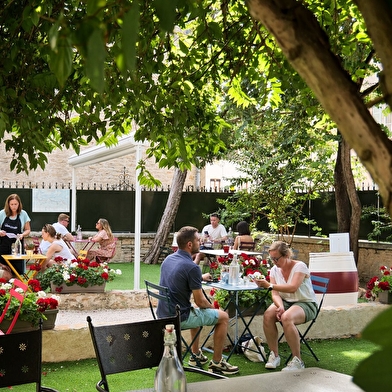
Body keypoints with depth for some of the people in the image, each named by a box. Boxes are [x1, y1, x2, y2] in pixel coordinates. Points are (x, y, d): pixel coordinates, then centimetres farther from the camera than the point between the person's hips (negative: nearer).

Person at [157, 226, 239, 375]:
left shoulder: (168, 259, 4)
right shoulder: (191, 267, -22)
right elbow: (200, 301, -16)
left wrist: (200, 278, 31)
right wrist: (212, 307, 5)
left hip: (163, 314, 9)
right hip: (179, 318, -9)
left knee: (196, 311, 37)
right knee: (223, 317, 7)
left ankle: (196, 355, 40)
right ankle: (216, 363, 14)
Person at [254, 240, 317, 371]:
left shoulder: (299, 266, -13)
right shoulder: (274, 270, 4)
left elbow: (293, 287, -28)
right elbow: (275, 294, -3)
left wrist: (269, 285, -31)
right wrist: (280, 306, -25)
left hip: (306, 303, -5)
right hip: (285, 302, 5)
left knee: (286, 317, -37)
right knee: (268, 315, -27)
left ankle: (297, 360, -25)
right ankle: (274, 355, -12)